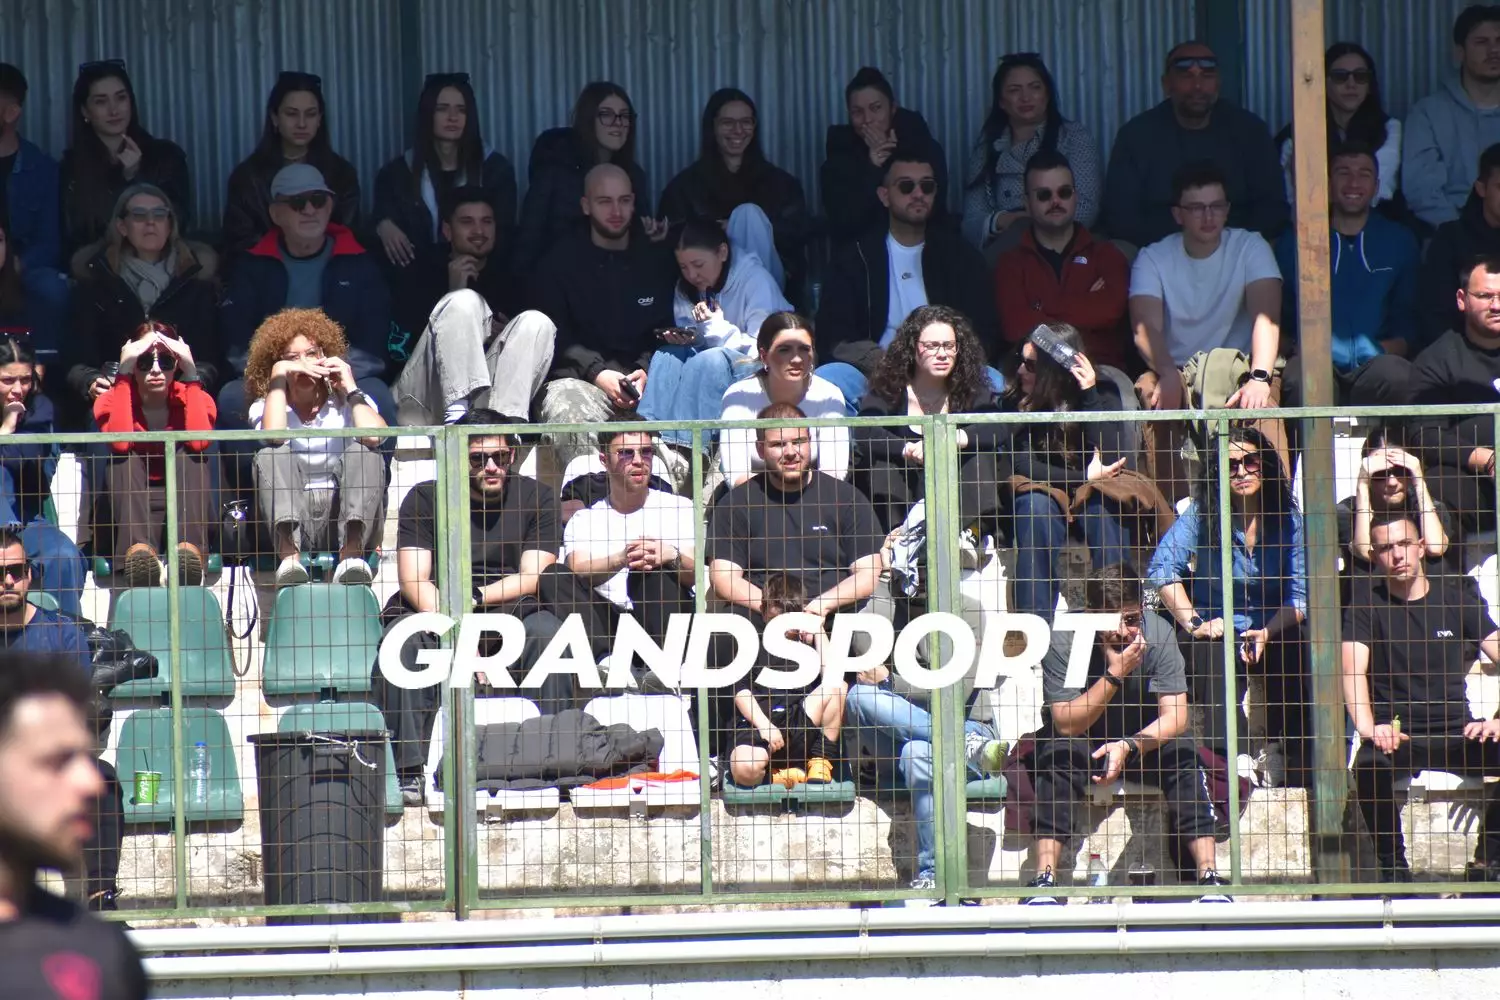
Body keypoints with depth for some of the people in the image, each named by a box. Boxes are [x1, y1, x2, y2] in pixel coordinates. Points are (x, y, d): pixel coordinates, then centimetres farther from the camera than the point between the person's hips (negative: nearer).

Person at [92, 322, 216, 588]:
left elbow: (199, 442, -25)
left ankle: (190, 548, -49)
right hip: (130, 513, 0)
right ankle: (138, 547, -55)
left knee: (192, 457, -25)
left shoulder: (195, 398, -1)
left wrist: (191, 374, -21)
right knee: (122, 462, -27)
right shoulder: (112, 401, -3)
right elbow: (120, 442, -26)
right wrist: (124, 374, -23)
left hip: (183, 504, 0)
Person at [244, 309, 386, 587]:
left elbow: (374, 435, -13)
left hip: (345, 517, 0)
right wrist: (278, 377, -6)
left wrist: (350, 388, -1)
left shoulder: (348, 403, 13)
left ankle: (352, 551, -46)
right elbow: (273, 435, -14)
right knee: (270, 456, -22)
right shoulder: (265, 406, 13)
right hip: (294, 524, 0)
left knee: (363, 453, -22)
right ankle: (289, 552, -48)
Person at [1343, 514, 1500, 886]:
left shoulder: (1455, 596, 7)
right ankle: (1393, 867, -15)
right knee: (1369, 764, -37)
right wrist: (1368, 728, -32)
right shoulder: (1368, 602, 2)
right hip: (1398, 736, -2)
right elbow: (1352, 669, -12)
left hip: (1456, 733, 2)